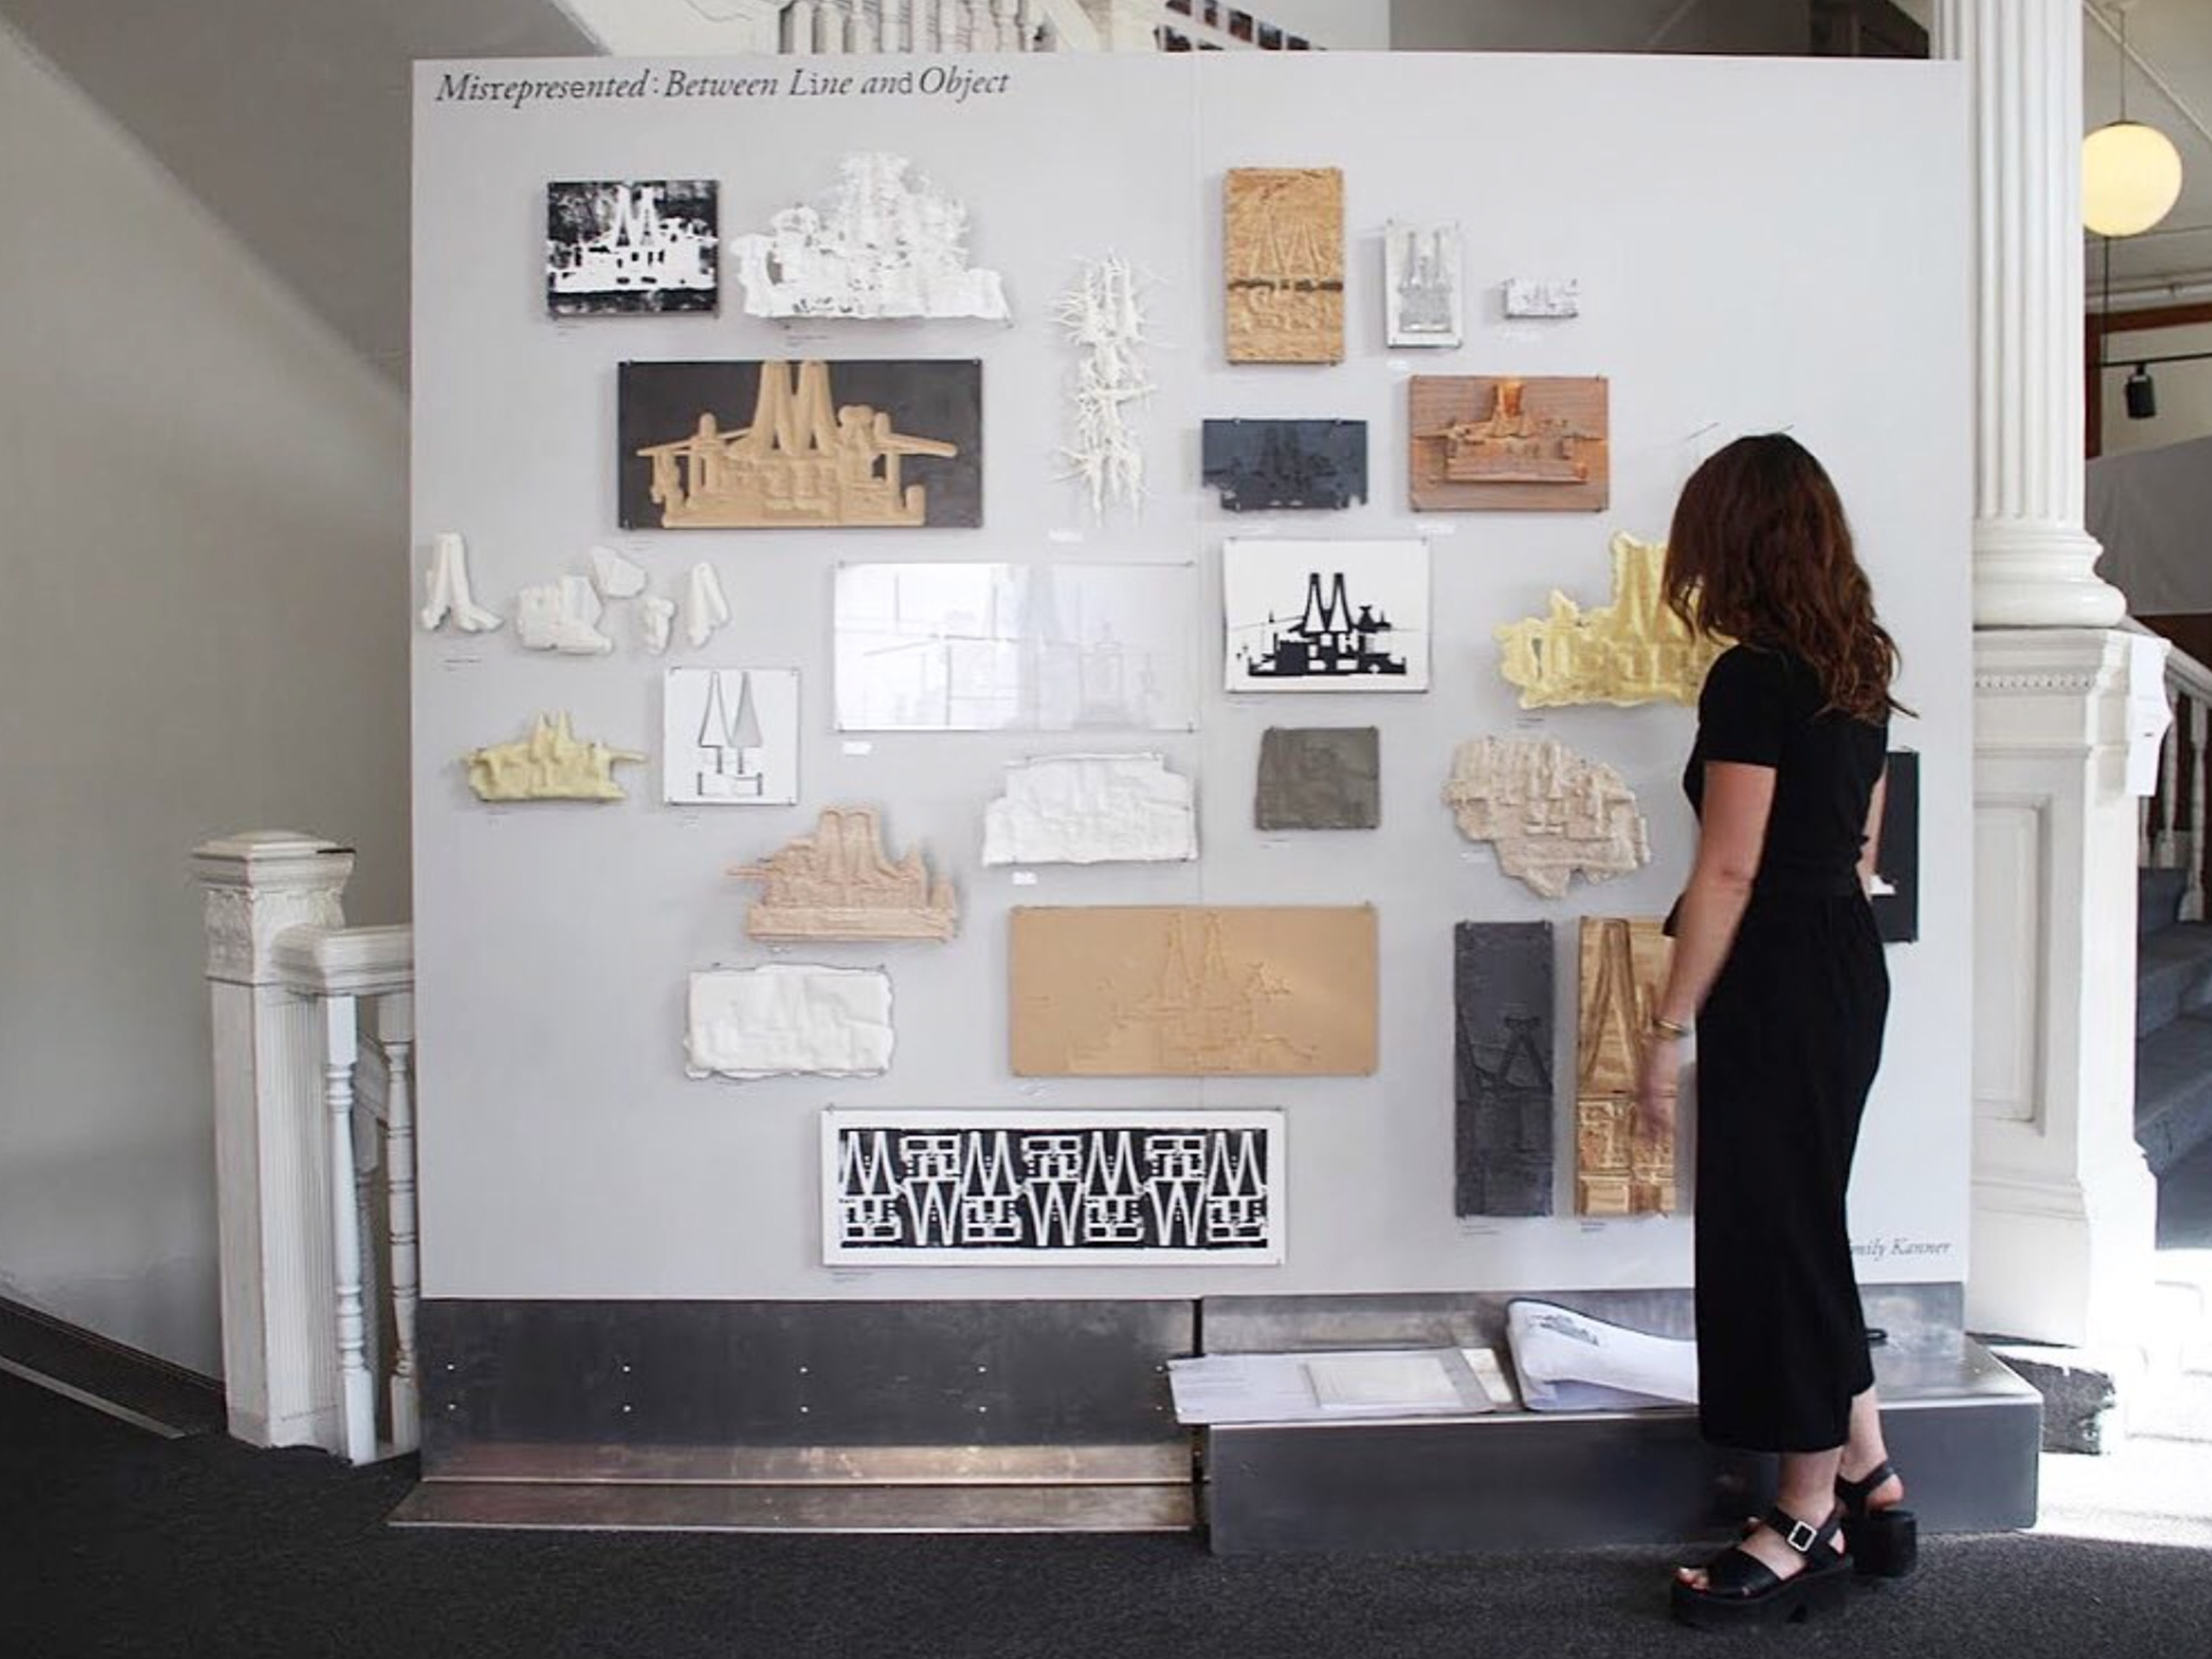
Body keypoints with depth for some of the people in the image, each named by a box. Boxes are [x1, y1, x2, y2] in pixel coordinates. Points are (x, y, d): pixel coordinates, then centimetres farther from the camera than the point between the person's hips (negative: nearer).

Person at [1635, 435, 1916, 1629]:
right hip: (1849, 969, 9)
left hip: (1775, 987, -9)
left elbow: (1730, 870, -18)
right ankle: (1869, 1488, 29)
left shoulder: (1753, 678, -16)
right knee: (1805, 1233, 18)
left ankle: (1809, 1533, 15)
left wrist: (1670, 1027, -14)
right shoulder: (1857, 672, 11)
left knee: (1776, 1242, 2)